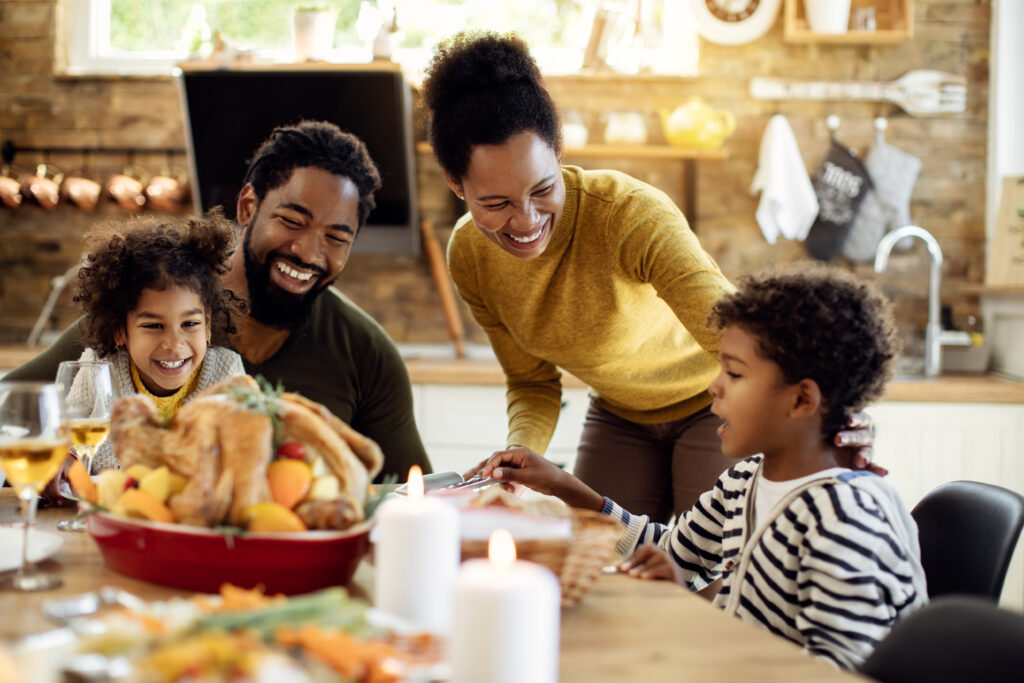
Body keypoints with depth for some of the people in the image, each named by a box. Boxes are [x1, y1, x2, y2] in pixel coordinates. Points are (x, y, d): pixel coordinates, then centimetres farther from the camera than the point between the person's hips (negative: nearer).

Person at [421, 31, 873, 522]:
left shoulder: (631, 215, -34)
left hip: (712, 405, -4)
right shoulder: (469, 257, -16)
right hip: (620, 418, 5)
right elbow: (532, 382, -2)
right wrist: (520, 451, -23)